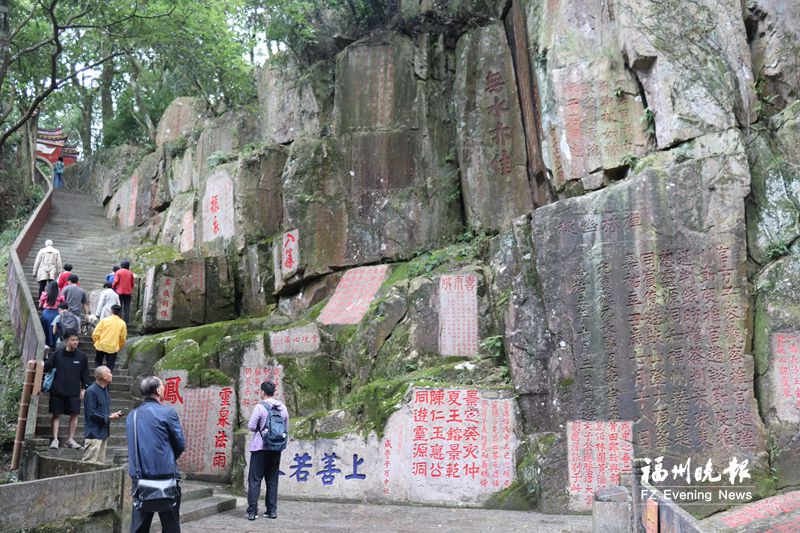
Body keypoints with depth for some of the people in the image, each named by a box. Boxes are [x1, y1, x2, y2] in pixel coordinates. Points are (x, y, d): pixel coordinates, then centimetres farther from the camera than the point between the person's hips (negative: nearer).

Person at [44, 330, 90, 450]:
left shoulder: (81, 356, 1)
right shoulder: (57, 354, 0)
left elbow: (85, 374, 6)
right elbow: (47, 367, 1)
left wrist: (84, 388, 4)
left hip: (74, 392, 1)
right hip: (58, 391, -1)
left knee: (74, 414, 3)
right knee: (56, 414, 3)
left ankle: (71, 439, 15)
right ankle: (55, 439, 11)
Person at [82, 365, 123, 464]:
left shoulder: (104, 389, 13)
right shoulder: (91, 391, -16)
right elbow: (91, 414, -19)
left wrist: (112, 414, 3)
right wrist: (108, 417, -17)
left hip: (103, 432, 9)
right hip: (94, 433, -9)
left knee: (100, 462, 13)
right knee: (90, 463, -8)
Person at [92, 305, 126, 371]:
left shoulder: (104, 320, -5)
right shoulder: (122, 323, -3)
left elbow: (95, 334, -6)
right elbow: (123, 338, 0)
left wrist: (97, 342, 13)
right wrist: (119, 347, 16)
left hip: (101, 346, 0)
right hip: (113, 348, 0)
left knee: (98, 362, 20)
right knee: (110, 367, 8)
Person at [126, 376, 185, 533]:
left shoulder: (131, 415, 8)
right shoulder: (167, 412, -9)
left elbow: (134, 445, 16)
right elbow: (180, 444, -3)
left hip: (139, 477, 5)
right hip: (165, 475, -5)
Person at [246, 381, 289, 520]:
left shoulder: (260, 407, -12)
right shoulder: (282, 407, 5)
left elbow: (251, 427, -11)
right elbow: (286, 427, 11)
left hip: (260, 447, -5)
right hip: (276, 448, 5)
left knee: (255, 480, 0)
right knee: (272, 480, 12)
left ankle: (252, 511, -3)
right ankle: (272, 510, 13)